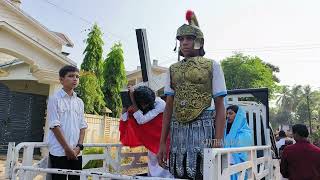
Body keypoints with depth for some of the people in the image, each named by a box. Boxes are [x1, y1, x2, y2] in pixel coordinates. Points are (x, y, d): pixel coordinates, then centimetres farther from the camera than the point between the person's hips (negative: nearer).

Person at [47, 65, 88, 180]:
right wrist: (67, 148, -12)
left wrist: (79, 147, -4)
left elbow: (82, 126, 9)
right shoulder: (55, 99, -4)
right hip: (59, 152, -5)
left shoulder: (79, 102, 11)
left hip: (76, 152, 5)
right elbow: (54, 125, -10)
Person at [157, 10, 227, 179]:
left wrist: (218, 142, -11)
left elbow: (220, 106, -1)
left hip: (203, 130, -3)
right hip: (178, 132, 4)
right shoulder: (173, 69, 13)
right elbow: (169, 107, 11)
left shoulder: (212, 66, 3)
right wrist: (162, 143, 6)